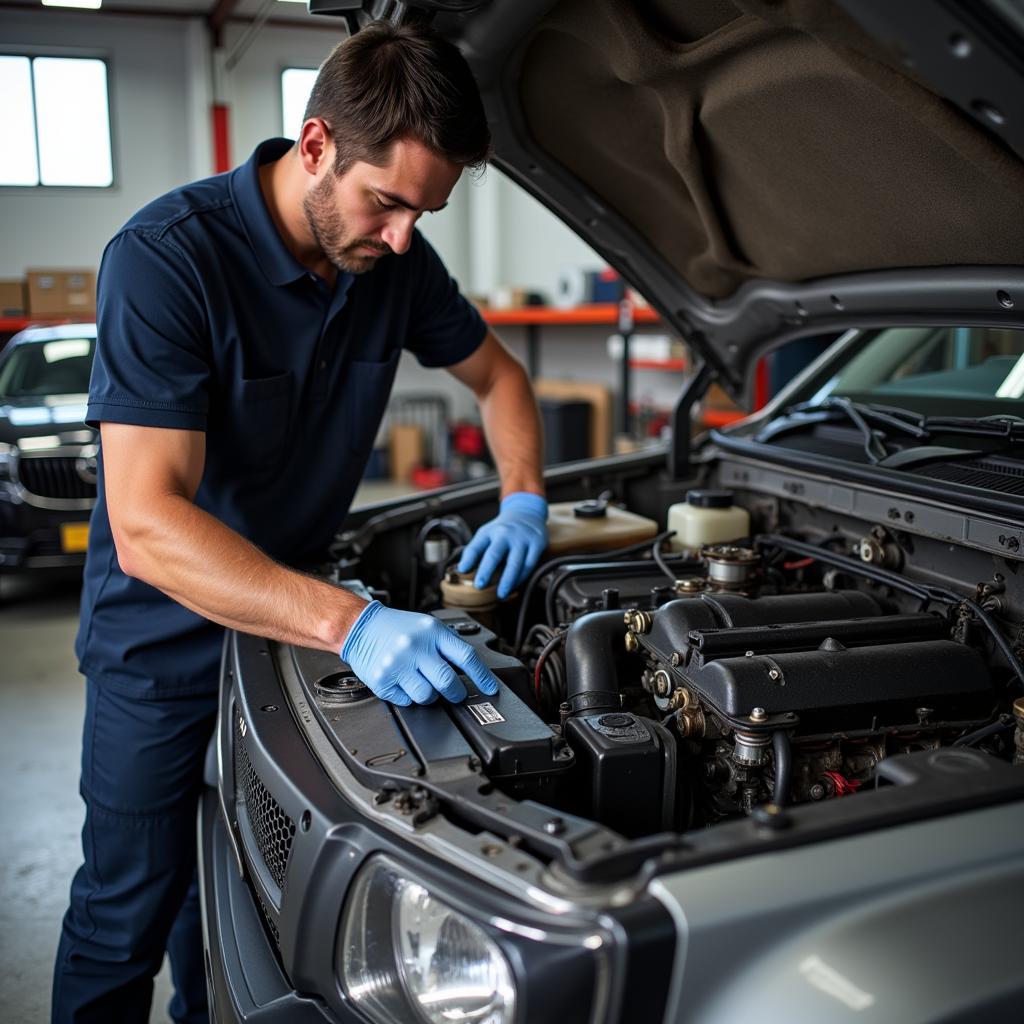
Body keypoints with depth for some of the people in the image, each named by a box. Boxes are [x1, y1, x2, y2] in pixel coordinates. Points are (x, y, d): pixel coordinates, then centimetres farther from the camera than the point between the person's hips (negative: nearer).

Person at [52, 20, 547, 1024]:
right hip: (163, 632, -5)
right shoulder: (166, 259, -27)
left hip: (293, 619, 5)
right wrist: (352, 625, -44)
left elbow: (495, 374, 9)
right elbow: (148, 525, -35)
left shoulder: (393, 258, -8)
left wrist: (523, 499, -8)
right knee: (129, 908, 8)